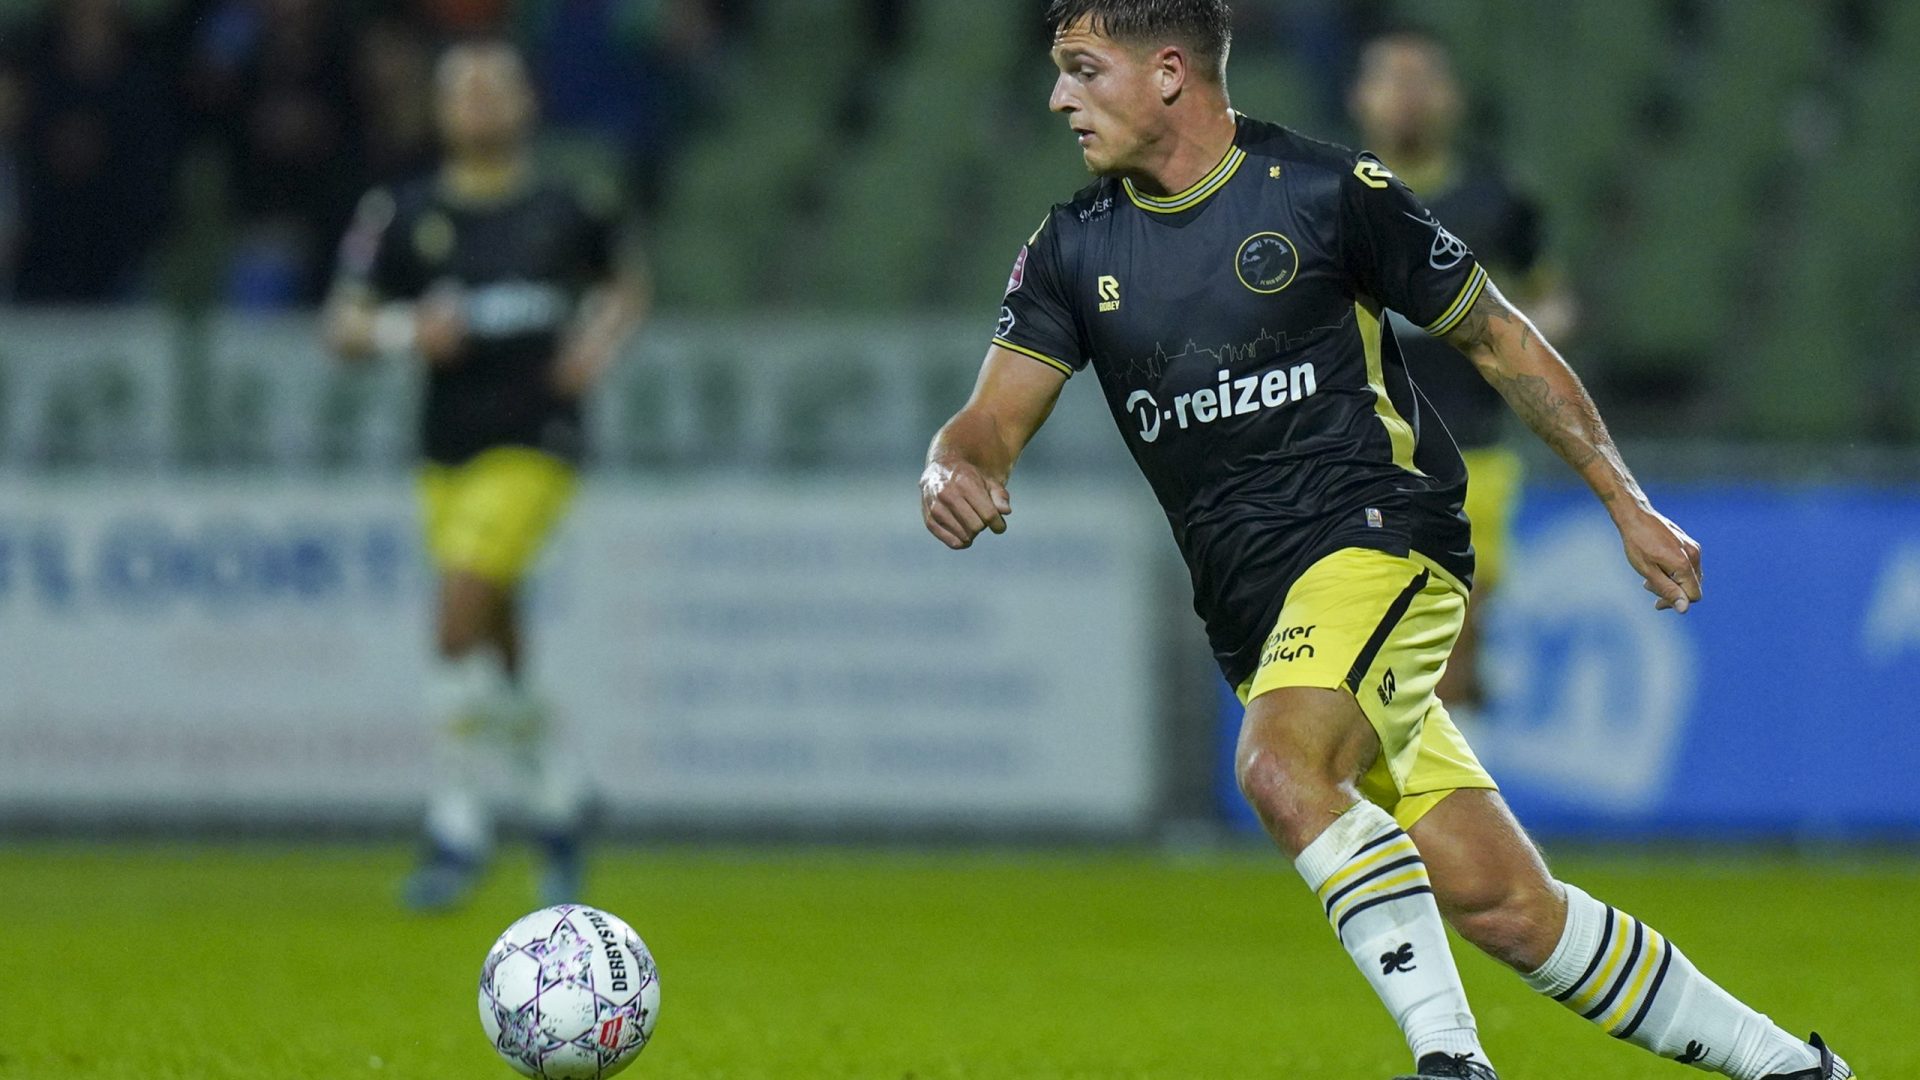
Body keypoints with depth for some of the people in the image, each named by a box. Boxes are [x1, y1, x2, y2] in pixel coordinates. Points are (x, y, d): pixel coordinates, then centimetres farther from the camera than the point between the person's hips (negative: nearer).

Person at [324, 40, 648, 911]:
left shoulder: (566, 209, 2)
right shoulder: (405, 216, 3)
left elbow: (626, 284, 20)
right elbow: (343, 327, 2)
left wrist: (602, 340, 1)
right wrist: (405, 330, -17)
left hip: (533, 447, -4)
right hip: (448, 452, 4)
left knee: (461, 606, -19)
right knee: (495, 651, 10)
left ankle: (457, 826, -11)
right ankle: (556, 800, 33)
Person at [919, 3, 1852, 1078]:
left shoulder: (1327, 191, -4)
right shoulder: (1073, 249, 8)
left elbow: (1499, 339, 5)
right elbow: (995, 420, 2)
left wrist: (1628, 503, 6)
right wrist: (956, 471, -23)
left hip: (1380, 541, -5)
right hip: (1258, 620, 5)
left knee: (1284, 767, -33)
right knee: (1503, 905, -1)